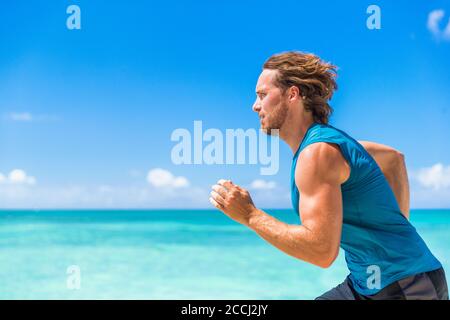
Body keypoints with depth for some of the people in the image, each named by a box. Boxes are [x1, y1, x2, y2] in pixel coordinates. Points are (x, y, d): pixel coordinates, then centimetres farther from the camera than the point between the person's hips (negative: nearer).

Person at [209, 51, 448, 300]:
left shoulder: (318, 153, -21)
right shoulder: (327, 140, 8)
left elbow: (322, 251, -26)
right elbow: (394, 158, 24)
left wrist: (249, 215, -19)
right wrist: (396, 228, 19)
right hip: (366, 284, 9)